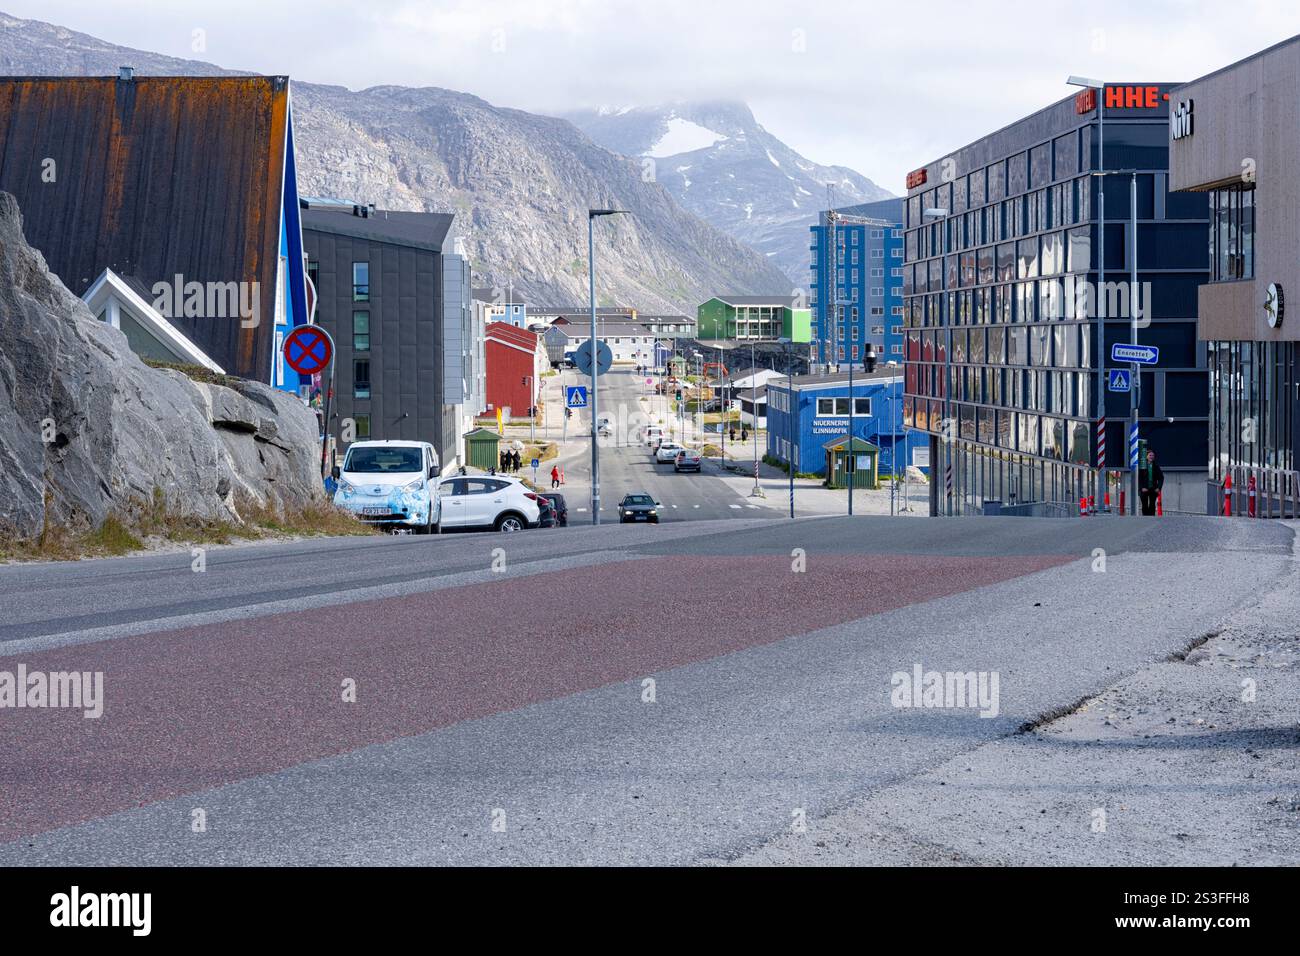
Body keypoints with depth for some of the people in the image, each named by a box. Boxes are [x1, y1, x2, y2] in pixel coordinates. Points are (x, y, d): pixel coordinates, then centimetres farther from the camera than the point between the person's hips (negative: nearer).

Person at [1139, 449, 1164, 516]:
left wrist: (1159, 488, -4)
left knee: (1152, 505, 0)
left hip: (1153, 490, 1)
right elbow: (1139, 478, -1)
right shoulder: (1142, 466, 1)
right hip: (1144, 489, -1)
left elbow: (1161, 478, 8)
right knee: (1145, 506, 0)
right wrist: (1142, 488, -11)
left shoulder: (1156, 467, 7)